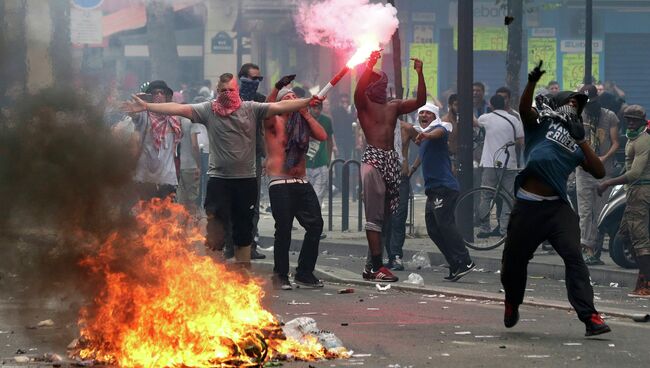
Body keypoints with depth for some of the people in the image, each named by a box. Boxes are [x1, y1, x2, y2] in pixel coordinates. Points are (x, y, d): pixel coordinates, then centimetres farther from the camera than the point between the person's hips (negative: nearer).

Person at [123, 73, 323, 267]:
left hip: (246, 179, 1)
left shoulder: (251, 109, 2)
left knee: (244, 231, 10)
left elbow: (279, 107, -5)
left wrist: (308, 102, -15)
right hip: (218, 178, -1)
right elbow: (179, 109, -7)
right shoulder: (208, 110, 0)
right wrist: (146, 107, -16)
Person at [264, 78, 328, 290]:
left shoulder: (302, 123, 18)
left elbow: (323, 136, 5)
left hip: (301, 183, 5)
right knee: (284, 229, -9)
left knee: (315, 224, -3)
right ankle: (280, 275, 3)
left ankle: (304, 273, 7)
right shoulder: (273, 121, 2)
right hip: (279, 183, -5)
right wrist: (278, 87, -33)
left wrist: (306, 114, 2)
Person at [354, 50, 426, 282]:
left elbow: (420, 101, 12)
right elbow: (359, 91, -20)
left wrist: (419, 74, 2)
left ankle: (374, 265, 12)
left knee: (387, 214, 7)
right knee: (374, 216, -9)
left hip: (391, 159, 7)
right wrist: (370, 66, -30)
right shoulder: (364, 105, 2)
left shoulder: (393, 106, 19)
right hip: (373, 158, -7)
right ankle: (377, 267, -13)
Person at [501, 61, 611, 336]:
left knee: (573, 256, -14)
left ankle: (589, 316, -22)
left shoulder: (576, 143, 20)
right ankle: (512, 304, 37)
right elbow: (524, 108, -12)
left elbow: (599, 172, 12)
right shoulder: (541, 123, 9)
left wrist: (582, 141, 7)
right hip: (527, 206, -2)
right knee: (514, 259, 8)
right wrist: (532, 82, -31)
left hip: (558, 207, 2)